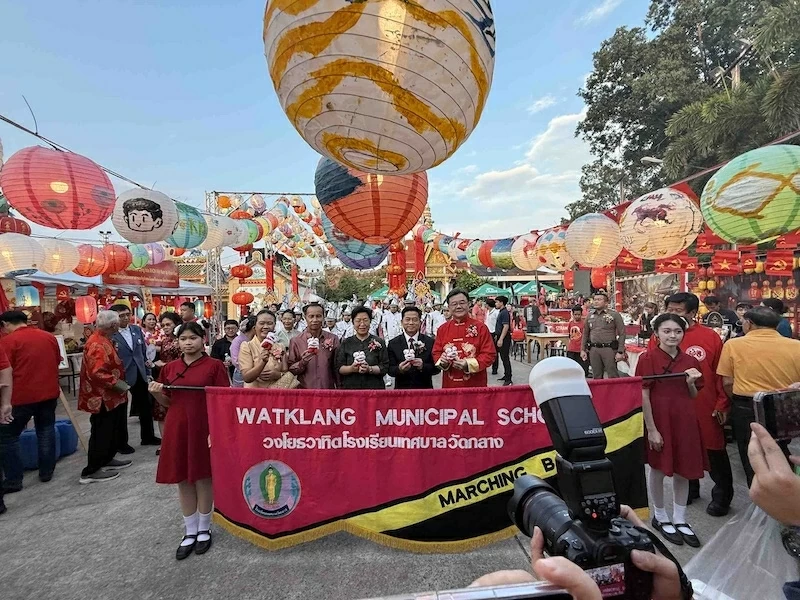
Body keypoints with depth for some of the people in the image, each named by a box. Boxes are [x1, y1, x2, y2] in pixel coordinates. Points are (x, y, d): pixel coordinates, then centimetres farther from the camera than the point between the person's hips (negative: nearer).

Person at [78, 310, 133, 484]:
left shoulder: (103, 340, 10)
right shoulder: (97, 344, -23)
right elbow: (97, 373, -31)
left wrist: (118, 382, 18)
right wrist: (116, 383, -22)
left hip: (109, 396, 10)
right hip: (103, 397, -10)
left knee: (111, 431, 20)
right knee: (101, 433, -1)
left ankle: (106, 460, 32)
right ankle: (91, 471, 9)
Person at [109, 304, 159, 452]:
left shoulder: (137, 329, 5)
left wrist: (148, 371, 12)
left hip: (140, 375, 6)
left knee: (146, 407, 15)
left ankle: (148, 436, 32)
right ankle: (122, 442, 26)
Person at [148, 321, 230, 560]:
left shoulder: (215, 365, -7)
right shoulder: (170, 368, 6)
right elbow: (167, 402, 12)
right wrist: (157, 393, -8)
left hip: (203, 428, -4)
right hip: (177, 428, 4)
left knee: (203, 478, 9)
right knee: (183, 481, 12)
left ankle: (204, 530, 29)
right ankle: (190, 532, 29)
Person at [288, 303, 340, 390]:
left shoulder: (333, 339, -3)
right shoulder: (296, 341, -5)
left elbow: (338, 367, 3)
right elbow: (290, 369, -3)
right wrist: (302, 363, -19)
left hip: (329, 389, 1)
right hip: (305, 392, -1)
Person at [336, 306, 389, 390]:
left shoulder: (379, 342, 5)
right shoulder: (346, 343, 8)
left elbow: (385, 367, -1)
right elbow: (338, 367, 3)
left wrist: (369, 369, -17)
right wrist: (351, 368, -15)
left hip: (374, 387, 0)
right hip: (350, 387, 1)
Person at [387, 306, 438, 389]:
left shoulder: (430, 342, -4)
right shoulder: (393, 343, -2)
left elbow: (436, 368, -5)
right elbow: (390, 370, -5)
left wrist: (423, 366, -22)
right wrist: (399, 369, -24)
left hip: (424, 389, 0)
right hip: (401, 389, 0)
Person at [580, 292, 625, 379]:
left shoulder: (614, 315, -1)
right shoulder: (590, 316, 12)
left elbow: (622, 334, -3)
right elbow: (585, 334, 18)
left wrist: (620, 351, -9)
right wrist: (583, 350, 12)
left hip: (609, 349, -4)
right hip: (593, 350, 4)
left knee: (613, 376, -3)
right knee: (596, 376, 10)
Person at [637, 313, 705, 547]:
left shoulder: (690, 361, 4)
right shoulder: (648, 358, -12)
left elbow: (693, 397, 11)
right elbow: (643, 396, -13)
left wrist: (691, 383, -10)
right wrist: (651, 429, -15)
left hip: (684, 422, 5)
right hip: (659, 421, -5)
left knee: (683, 471, 14)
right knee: (658, 470, 11)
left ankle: (680, 520, 32)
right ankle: (660, 518, 30)